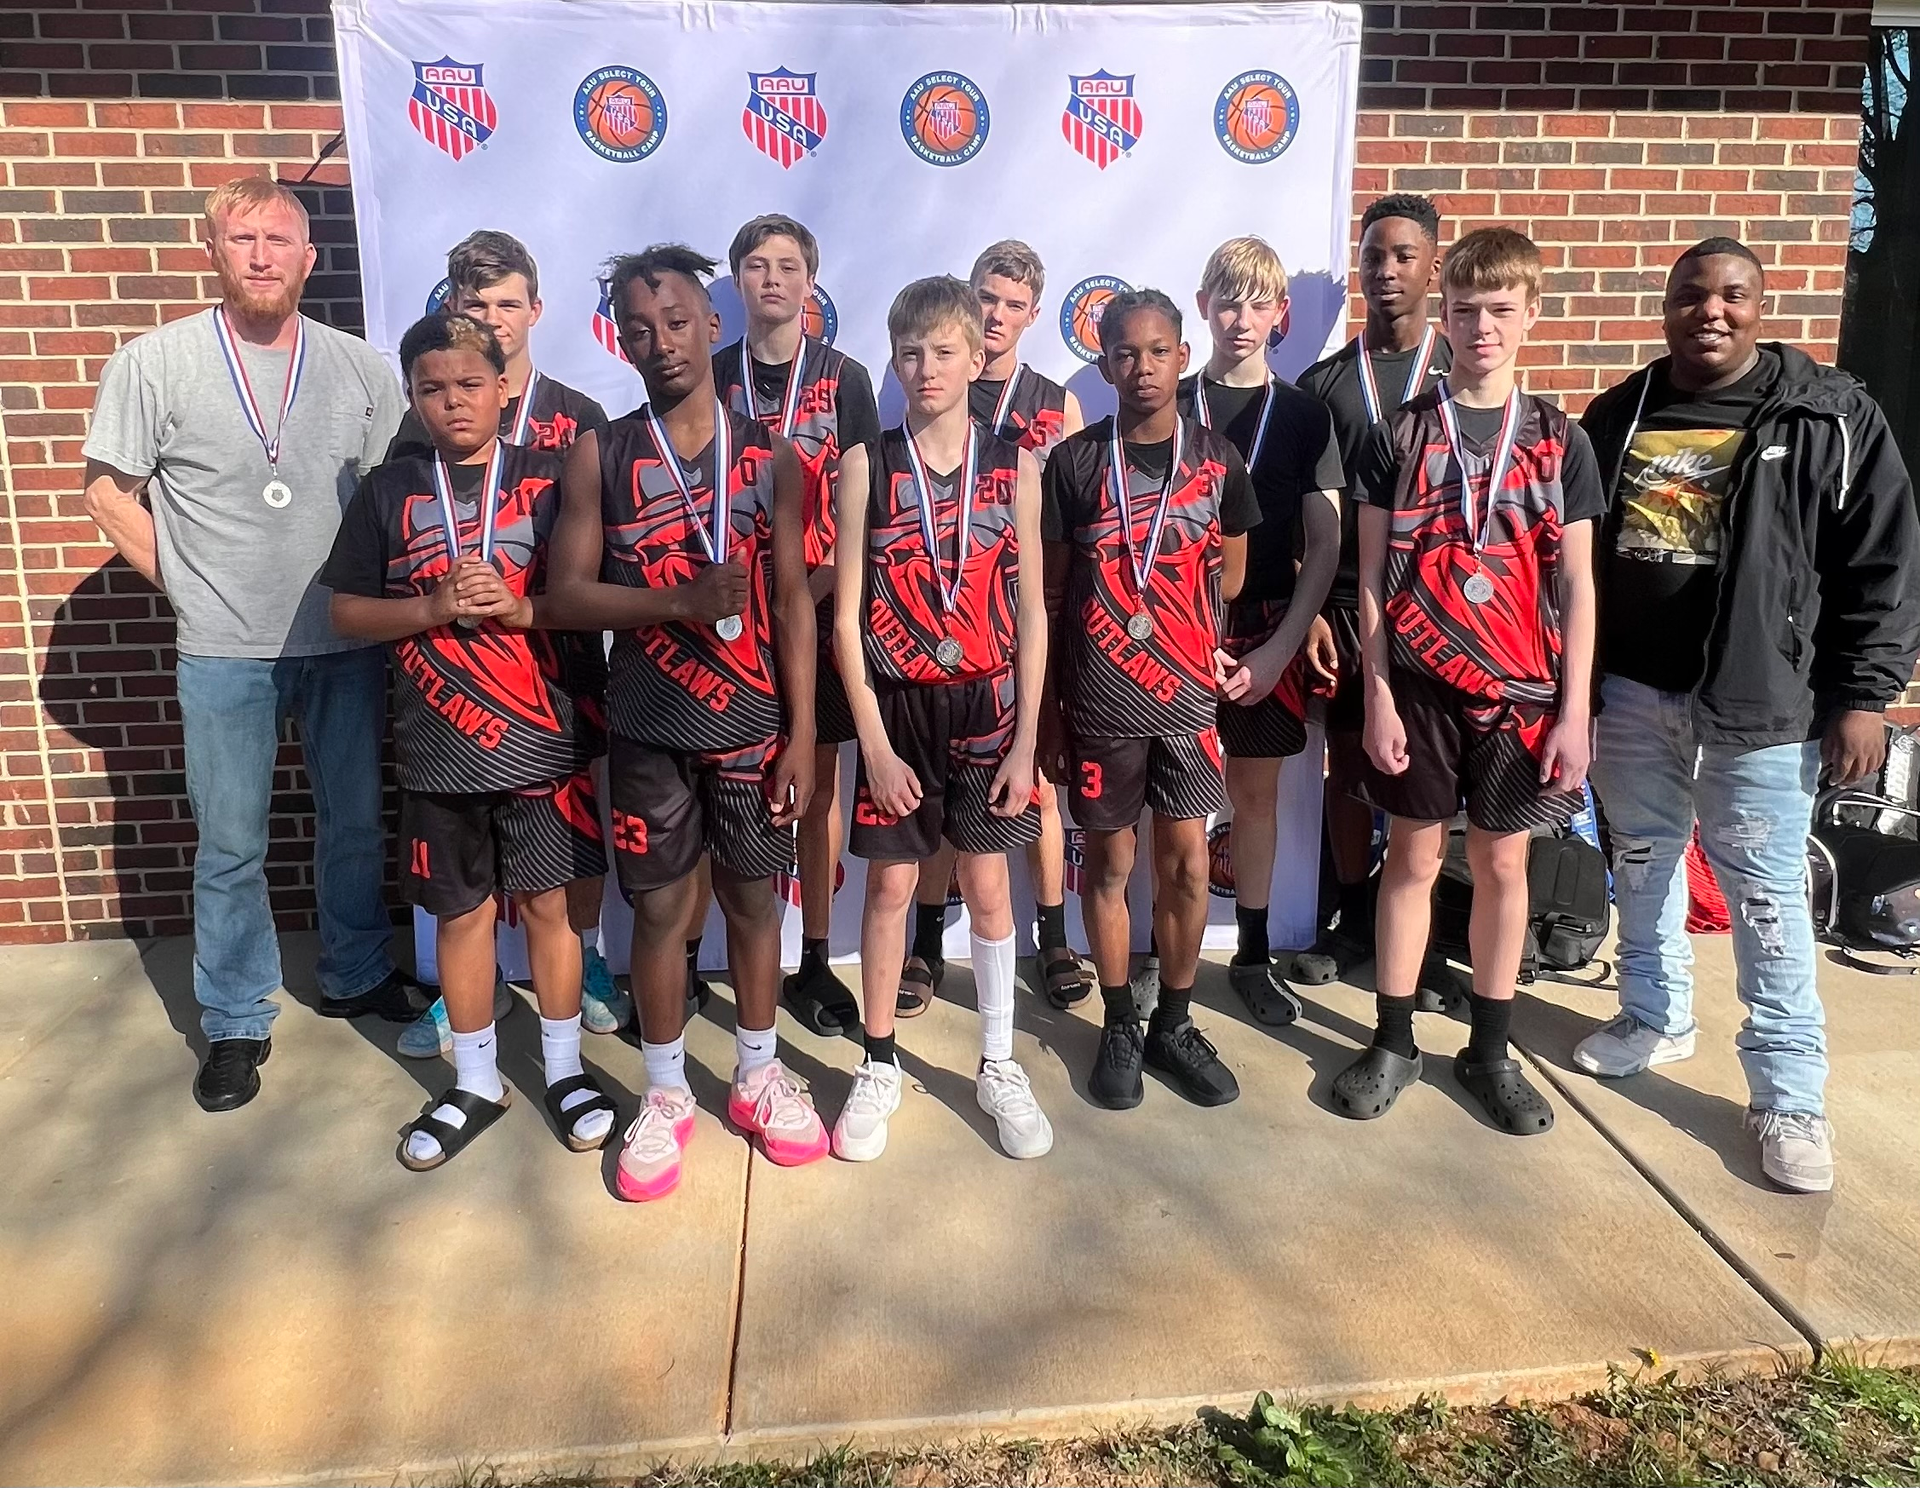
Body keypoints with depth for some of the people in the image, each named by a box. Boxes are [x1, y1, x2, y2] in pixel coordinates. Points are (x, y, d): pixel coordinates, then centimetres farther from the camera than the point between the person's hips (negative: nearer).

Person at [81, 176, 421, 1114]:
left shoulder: (359, 368, 2)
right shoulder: (156, 363, -4)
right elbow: (108, 489, 2)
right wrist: (187, 584, -1)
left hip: (346, 645, 2)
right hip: (225, 655, -2)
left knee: (356, 824, 14)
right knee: (230, 846, 7)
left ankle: (357, 976, 35)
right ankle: (236, 1023, 23)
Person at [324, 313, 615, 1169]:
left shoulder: (548, 480, -1)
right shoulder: (388, 492, 4)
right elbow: (347, 612, 4)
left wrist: (517, 607, -18)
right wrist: (434, 607, -12)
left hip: (542, 740, -1)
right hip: (438, 751, 2)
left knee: (547, 904, 8)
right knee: (461, 913, 12)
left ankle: (565, 1070, 26)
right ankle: (476, 1082, 28)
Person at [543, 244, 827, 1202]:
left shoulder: (770, 455, 0)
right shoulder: (599, 456, -1)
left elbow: (794, 602, 0)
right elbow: (565, 596, -6)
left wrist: (801, 731, -5)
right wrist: (682, 601, -22)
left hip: (753, 723, 1)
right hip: (648, 729, 0)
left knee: (753, 898, 12)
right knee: (660, 907, 9)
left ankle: (758, 1078, 31)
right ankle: (666, 1095, 27)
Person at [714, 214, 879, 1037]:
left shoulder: (844, 378, 4)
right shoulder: (709, 377, 7)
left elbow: (859, 507, -1)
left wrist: (809, 593, -12)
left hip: (818, 609, 0)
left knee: (817, 782, 6)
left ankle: (814, 963, 16)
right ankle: (684, 956, 14)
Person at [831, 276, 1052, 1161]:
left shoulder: (1013, 467, -1)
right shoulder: (869, 469, -3)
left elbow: (1031, 612, 0)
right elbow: (847, 617, -4)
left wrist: (1025, 741, -4)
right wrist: (874, 744, -8)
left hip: (987, 705, 1)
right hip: (897, 707, 0)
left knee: (987, 885, 10)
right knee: (890, 885, 9)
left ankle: (998, 1065, 26)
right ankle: (879, 1066, 26)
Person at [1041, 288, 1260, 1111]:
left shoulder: (1217, 459, 2)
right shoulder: (1075, 461, -2)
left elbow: (1230, 578, 11)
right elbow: (1051, 592, 1)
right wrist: (1048, 706, 0)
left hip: (1187, 696, 2)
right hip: (1100, 702, -1)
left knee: (1187, 865, 7)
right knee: (1109, 864, 9)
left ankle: (1174, 1024, 24)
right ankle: (1118, 1027, 24)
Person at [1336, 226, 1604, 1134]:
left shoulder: (1560, 440, 4)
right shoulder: (1399, 435, 1)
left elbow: (1577, 585, 3)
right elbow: (1373, 576, 0)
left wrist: (1574, 711, -2)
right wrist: (1378, 697, -7)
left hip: (1521, 688, 1)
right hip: (1419, 685, -1)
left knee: (1502, 863, 10)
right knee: (1413, 859, 7)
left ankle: (1489, 1049, 25)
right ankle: (1393, 1042, 21)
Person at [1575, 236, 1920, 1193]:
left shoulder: (1830, 417, -3)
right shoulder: (1617, 417, 8)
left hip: (1761, 698, -4)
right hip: (1629, 689, 4)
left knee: (1765, 890, 0)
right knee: (1642, 861, 15)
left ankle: (1789, 1094, 12)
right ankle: (1655, 1017, 35)